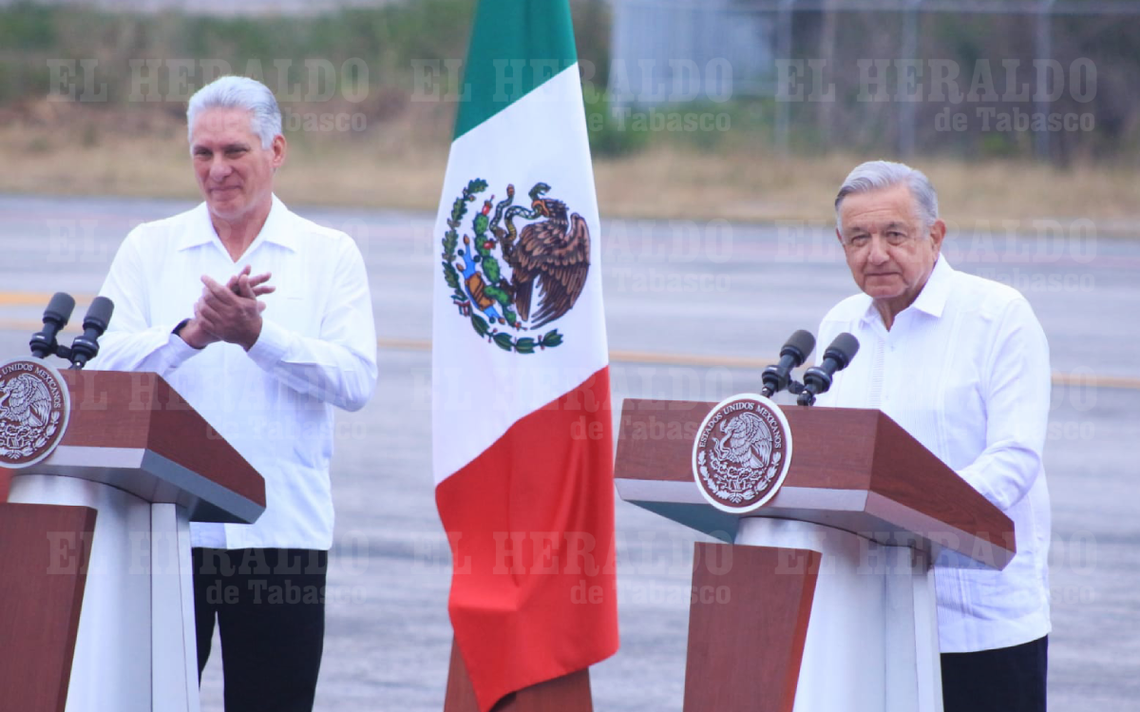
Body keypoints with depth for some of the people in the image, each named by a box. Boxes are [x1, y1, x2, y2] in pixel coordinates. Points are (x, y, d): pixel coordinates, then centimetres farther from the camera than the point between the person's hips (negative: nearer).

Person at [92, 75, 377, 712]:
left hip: (282, 532, 0)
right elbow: (103, 366, -1)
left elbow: (356, 379, -5)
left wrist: (256, 333, -17)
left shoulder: (331, 256, 8)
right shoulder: (149, 249, 11)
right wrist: (193, 332, -17)